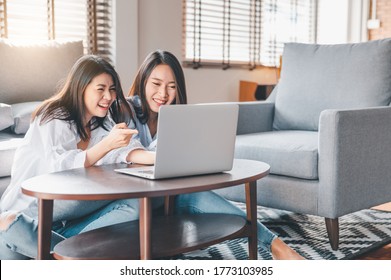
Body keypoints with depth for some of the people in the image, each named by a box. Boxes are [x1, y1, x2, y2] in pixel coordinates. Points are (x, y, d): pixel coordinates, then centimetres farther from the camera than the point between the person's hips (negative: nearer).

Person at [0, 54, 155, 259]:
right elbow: (61, 169, -26)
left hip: (72, 214, 6)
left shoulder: (104, 123, 9)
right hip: (32, 206, -6)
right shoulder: (53, 118, -10)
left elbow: (127, 151, -9)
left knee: (132, 206, -22)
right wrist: (107, 144, -39)